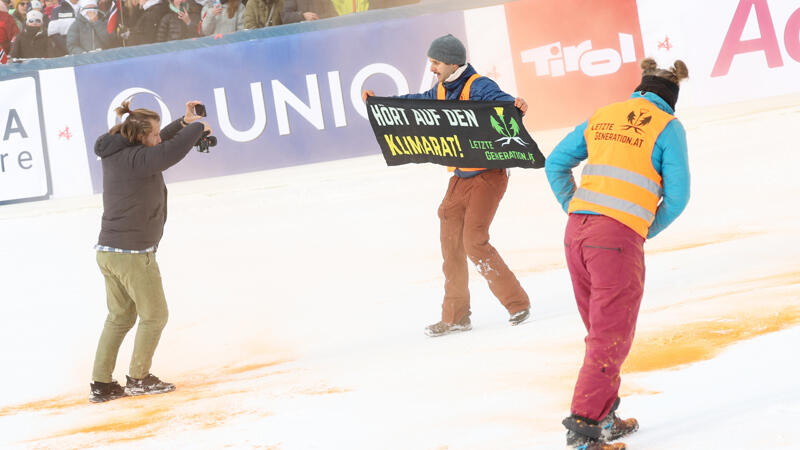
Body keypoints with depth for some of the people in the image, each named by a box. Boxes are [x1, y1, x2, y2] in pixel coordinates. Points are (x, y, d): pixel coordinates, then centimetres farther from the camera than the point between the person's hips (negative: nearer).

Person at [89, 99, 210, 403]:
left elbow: (157, 147, 22)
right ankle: (139, 379, 20)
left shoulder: (115, 155, 7)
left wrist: (184, 123, 15)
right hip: (133, 255, -9)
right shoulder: (135, 160, -19)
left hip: (108, 252, 9)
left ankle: (101, 384, 18)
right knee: (154, 316, 11)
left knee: (120, 318, 18)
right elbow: (171, 151, -28)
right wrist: (198, 127, -9)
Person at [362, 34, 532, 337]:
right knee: (451, 244, 9)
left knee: (474, 242, -16)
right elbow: (418, 102, 28)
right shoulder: (441, 91, 10)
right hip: (460, 178, 9)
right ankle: (455, 316, 20)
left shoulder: (478, 86, -15)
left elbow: (499, 99, -34)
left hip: (488, 175, -9)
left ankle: (517, 303, -3)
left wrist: (515, 106, -56)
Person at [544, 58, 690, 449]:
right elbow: (677, 196, -2)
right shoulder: (668, 127, 1)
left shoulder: (603, 117, 16)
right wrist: (648, 232, 13)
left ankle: (604, 417, 25)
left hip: (576, 232, 6)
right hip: (619, 239, -6)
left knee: (601, 332, 19)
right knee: (611, 339, -1)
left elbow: (555, 165, 17)